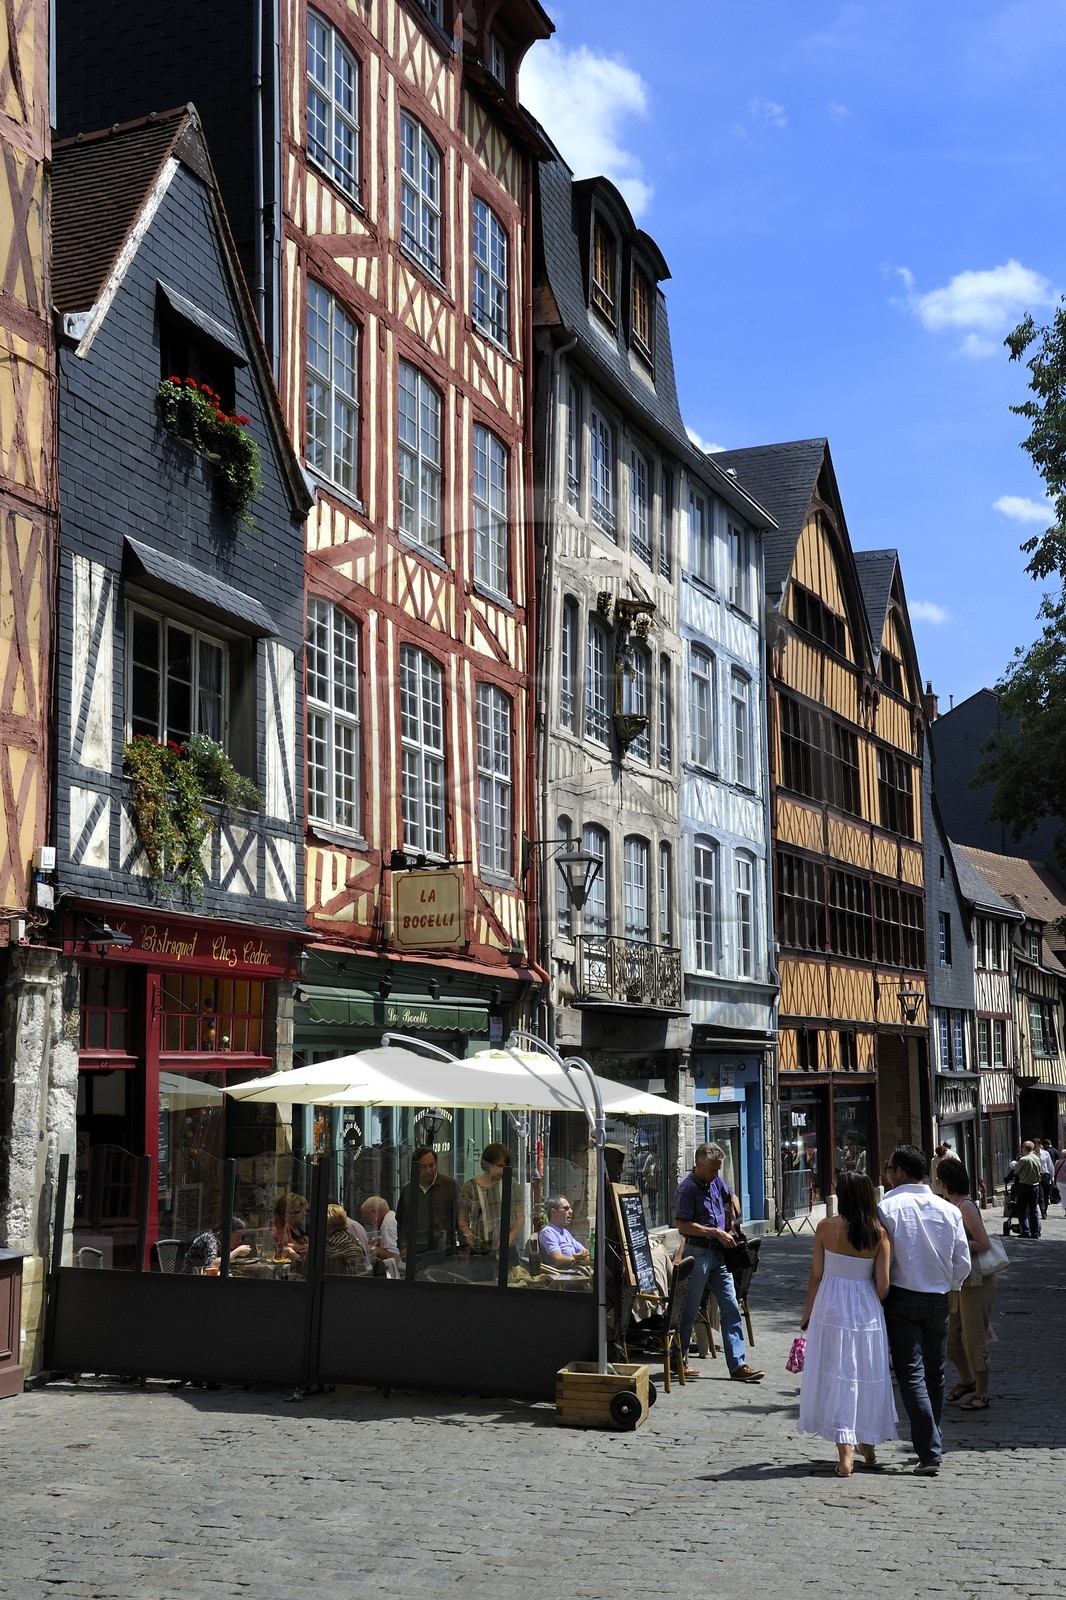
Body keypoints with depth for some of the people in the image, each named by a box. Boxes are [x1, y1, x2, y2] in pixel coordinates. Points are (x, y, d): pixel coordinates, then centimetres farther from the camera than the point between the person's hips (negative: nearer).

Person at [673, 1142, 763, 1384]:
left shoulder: (716, 1181, 10)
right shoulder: (687, 1188, -14)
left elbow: (732, 1197, 31)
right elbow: (683, 1226, -21)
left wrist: (733, 1223, 16)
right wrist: (716, 1233, -19)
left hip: (719, 1254, 8)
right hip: (698, 1253, -8)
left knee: (731, 1309, 2)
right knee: (688, 1310, 3)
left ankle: (738, 1366, 2)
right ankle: (679, 1361, 16)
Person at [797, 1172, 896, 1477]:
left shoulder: (826, 1227, -8)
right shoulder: (879, 1233, -5)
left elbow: (816, 1275, -2)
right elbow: (883, 1285, -4)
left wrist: (808, 1310, 12)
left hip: (831, 1308, -2)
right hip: (867, 1311, 2)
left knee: (837, 1377, 2)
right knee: (868, 1377, 16)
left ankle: (845, 1455, -4)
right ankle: (868, 1447, 30)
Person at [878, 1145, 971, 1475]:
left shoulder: (887, 1206, -11)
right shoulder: (948, 1209, 1)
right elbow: (963, 1264, 2)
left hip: (902, 1299, -4)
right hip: (938, 1300, 4)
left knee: (911, 1375, -2)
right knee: (935, 1374, 17)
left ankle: (930, 1452, -11)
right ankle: (931, 1445, 27)